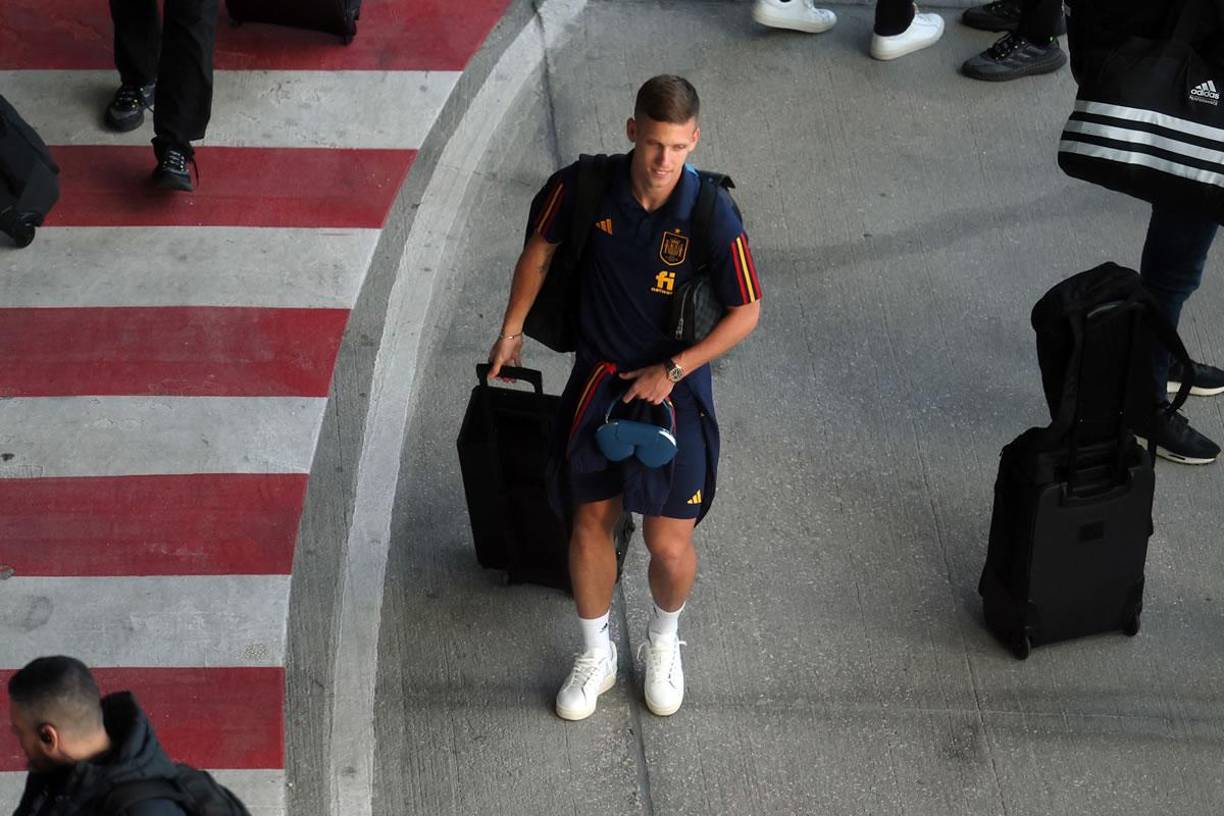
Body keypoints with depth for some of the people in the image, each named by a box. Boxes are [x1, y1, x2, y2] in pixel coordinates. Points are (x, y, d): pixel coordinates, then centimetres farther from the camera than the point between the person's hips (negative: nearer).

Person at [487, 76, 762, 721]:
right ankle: (595, 656, 34)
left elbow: (746, 312, -8)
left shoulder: (713, 214, -19)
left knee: (669, 545, -1)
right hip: (599, 377, 2)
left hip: (675, 384, -2)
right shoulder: (585, 185, -13)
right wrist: (511, 331, 13)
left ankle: (664, 642, 32)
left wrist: (671, 371, -11)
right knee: (591, 523, 10)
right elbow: (540, 249, 7)